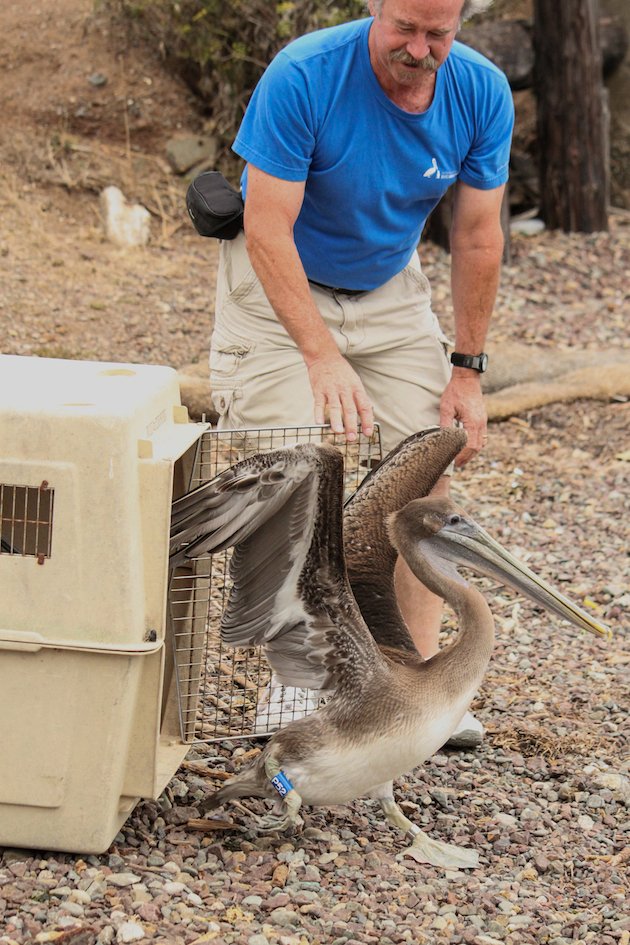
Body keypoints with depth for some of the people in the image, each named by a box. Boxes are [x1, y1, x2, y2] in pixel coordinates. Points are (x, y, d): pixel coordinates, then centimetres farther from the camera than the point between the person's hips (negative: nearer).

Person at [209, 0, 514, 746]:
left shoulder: (482, 93, -14)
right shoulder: (302, 77, -27)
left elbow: (477, 237, -6)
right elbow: (268, 228, -27)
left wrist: (466, 370, -5)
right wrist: (323, 355, -32)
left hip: (389, 291, 4)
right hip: (279, 287, -4)